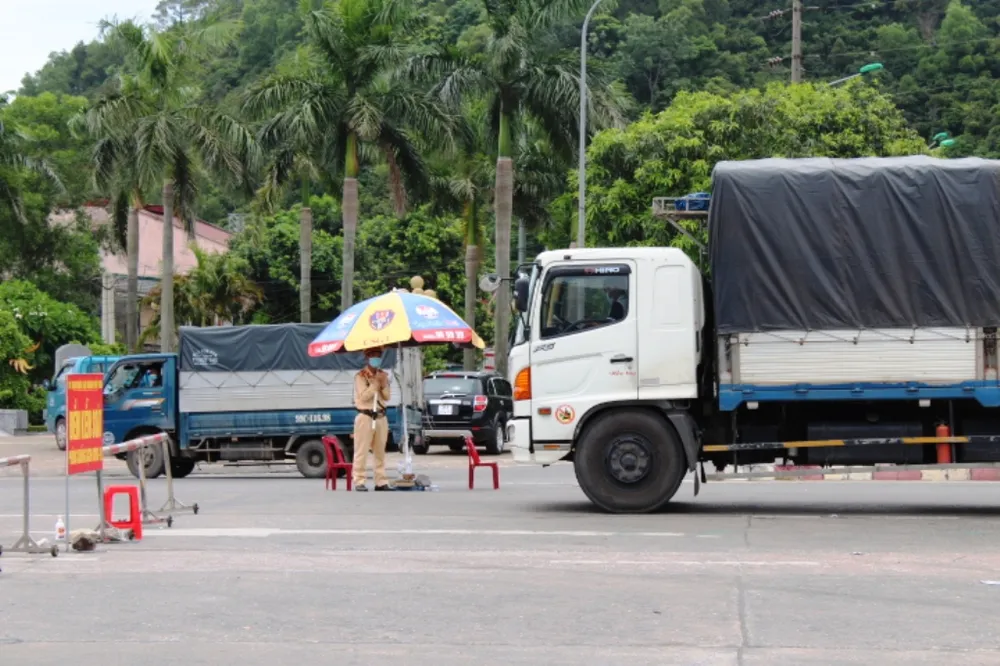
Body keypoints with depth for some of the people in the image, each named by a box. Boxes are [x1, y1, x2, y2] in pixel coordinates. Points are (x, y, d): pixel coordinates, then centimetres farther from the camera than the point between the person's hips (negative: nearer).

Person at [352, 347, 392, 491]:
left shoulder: (383, 375, 13)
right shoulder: (360, 376, -6)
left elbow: (387, 397, 10)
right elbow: (364, 396, -16)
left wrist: (384, 385, -7)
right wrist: (376, 383, -16)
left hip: (381, 417, 6)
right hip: (365, 417, -6)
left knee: (380, 452, 8)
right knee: (361, 452, -7)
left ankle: (381, 482, 12)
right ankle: (359, 482, -7)